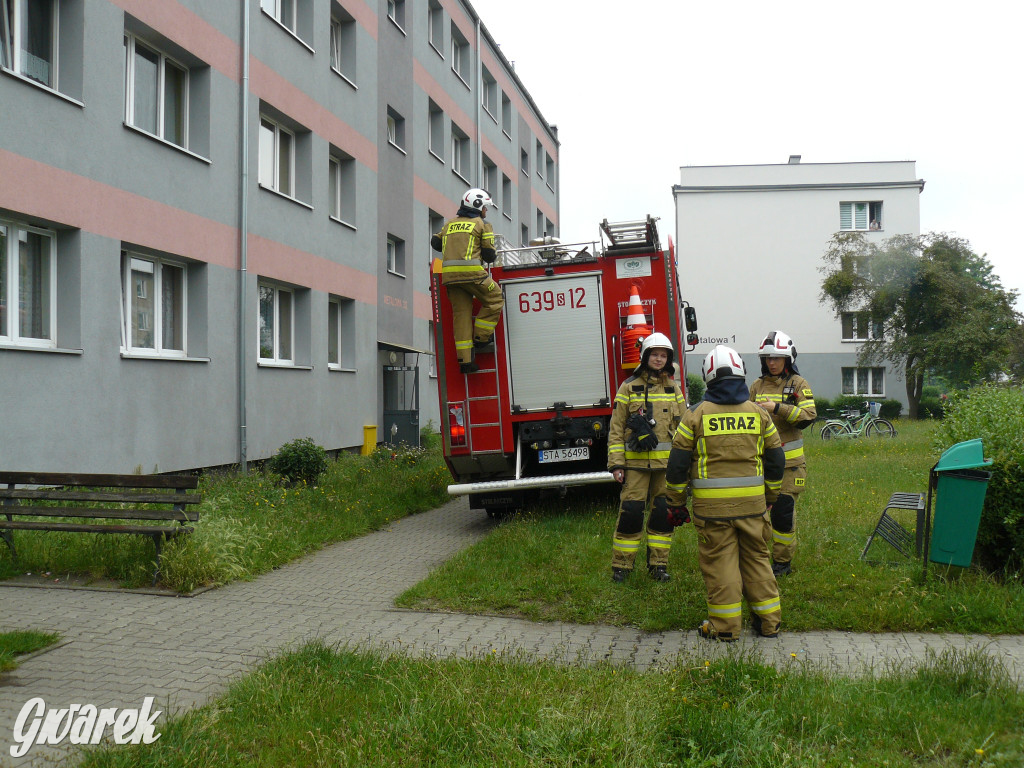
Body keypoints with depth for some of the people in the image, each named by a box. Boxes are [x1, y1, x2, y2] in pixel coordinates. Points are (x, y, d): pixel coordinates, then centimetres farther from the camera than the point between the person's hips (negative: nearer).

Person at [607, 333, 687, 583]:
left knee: (664, 514, 6)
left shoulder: (674, 389, 10)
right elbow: (616, 429, 0)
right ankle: (621, 565, 7)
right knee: (631, 511, -4)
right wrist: (616, 464, -5)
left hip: (667, 463, 3)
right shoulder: (629, 388, 1)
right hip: (636, 462, -3)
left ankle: (658, 564, 18)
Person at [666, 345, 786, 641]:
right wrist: (769, 498, 25)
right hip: (753, 503, 3)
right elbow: (776, 461, 12)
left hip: (712, 504, -3)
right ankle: (768, 620, 21)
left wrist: (676, 503, 8)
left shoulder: (696, 416, -3)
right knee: (756, 557, 14)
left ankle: (725, 626, 9)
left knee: (719, 561, 4)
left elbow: (678, 465, -2)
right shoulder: (759, 414, 6)